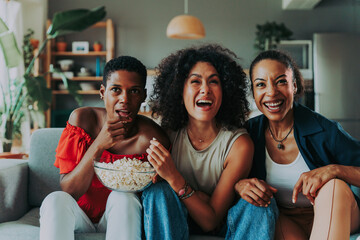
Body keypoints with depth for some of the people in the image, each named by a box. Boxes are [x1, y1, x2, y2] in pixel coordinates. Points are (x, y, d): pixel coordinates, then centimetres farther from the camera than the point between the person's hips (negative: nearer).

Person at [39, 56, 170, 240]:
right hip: (79, 218, 1)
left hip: (123, 220, 0)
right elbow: (68, 191, -18)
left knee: (124, 197, -31)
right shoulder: (82, 118, -12)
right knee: (56, 200, -29)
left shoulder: (153, 138, -17)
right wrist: (99, 145, -31)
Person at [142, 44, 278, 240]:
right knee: (157, 190, -28)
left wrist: (173, 178, -32)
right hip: (176, 222, 2)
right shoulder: (167, 135, -13)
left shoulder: (239, 143, -19)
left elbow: (211, 221, -18)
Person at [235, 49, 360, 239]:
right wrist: (237, 185, -23)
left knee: (334, 186, -35)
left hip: (334, 218, 1)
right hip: (283, 222, 0)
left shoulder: (325, 131, -14)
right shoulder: (250, 132, -6)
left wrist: (333, 170, -34)